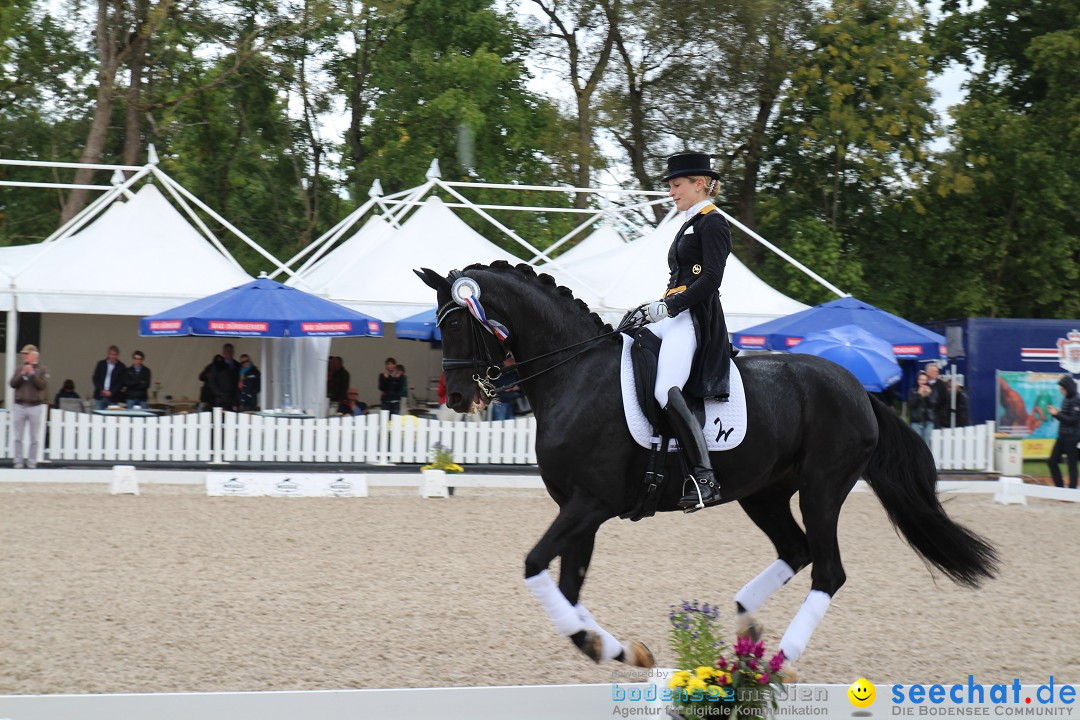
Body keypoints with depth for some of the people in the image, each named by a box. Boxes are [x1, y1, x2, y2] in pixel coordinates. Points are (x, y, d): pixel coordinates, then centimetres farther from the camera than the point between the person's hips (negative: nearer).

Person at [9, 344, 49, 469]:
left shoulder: (43, 370, 2)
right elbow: (12, 384, 1)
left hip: (36, 407, -3)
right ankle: (18, 462, 7)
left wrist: (32, 374, -15)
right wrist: (22, 374, -11)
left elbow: (43, 385, -10)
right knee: (18, 438, 3)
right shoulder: (19, 369, 10)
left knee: (34, 439, 1)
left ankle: (32, 463, 6)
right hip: (19, 406, 3)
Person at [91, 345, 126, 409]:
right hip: (100, 396, 2)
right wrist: (102, 390, -6)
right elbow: (95, 378, 6)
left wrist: (111, 392, -11)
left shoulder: (121, 367, 2)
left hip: (113, 397, -2)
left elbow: (121, 382, -2)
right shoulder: (101, 364, 8)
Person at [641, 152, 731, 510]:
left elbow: (711, 279, -17)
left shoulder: (713, 224, -6)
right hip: (673, 317, 11)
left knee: (667, 392, -28)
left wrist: (667, 306, -19)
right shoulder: (690, 225, 24)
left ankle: (705, 478, -29)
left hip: (694, 319, -11)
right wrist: (656, 308, 11)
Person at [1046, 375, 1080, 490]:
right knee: (1053, 462, 7)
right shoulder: (1066, 400, 11)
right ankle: (1060, 488, 14)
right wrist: (1056, 412, 1)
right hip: (1062, 436, 9)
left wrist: (1057, 414, -17)